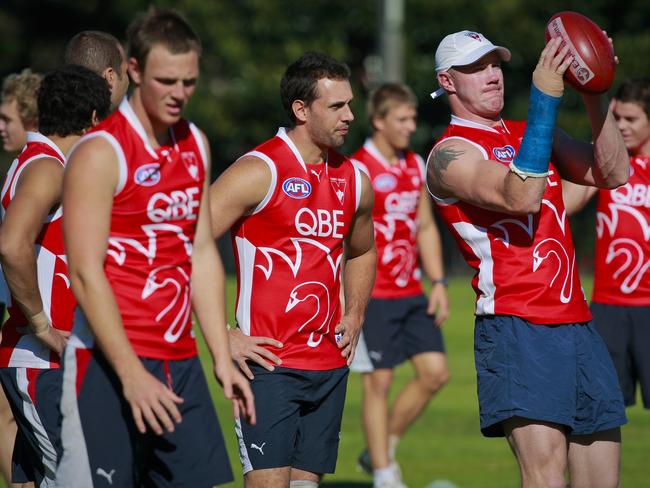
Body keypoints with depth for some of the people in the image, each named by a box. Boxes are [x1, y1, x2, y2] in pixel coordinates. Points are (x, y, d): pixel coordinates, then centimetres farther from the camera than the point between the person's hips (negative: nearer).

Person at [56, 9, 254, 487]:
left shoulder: (195, 145, 12)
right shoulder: (100, 152, -10)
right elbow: (86, 273, -14)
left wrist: (223, 357, 11)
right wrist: (132, 375, -19)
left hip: (181, 362, 7)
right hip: (111, 366, -7)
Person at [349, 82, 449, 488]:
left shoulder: (416, 166, 12)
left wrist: (438, 282, 11)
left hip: (412, 294, 7)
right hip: (374, 297, -7)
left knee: (435, 372, 1)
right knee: (379, 381, -2)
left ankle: (382, 448, 17)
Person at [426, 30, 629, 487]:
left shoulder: (531, 134, 20)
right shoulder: (450, 154, -3)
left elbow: (613, 173, 10)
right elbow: (520, 197, -21)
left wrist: (595, 96, -3)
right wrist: (544, 97, -25)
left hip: (579, 324, 7)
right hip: (517, 329, -7)